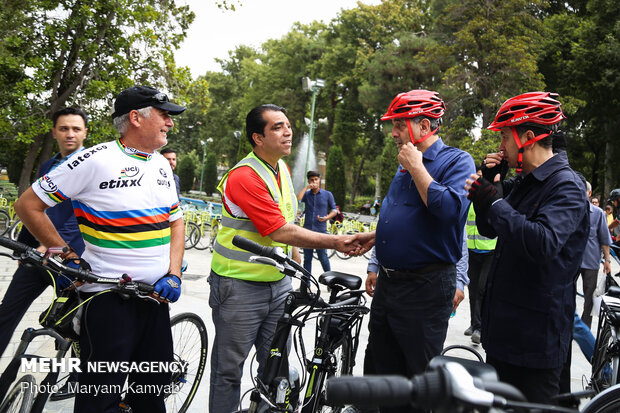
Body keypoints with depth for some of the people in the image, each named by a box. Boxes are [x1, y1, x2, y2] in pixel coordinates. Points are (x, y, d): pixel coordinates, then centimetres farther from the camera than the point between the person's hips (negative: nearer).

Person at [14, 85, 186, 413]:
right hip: (108, 298, -6)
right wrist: (67, 256, -9)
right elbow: (28, 205, -8)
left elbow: (176, 221, 16)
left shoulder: (161, 165, 9)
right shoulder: (95, 161, -13)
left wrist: (173, 274, 2)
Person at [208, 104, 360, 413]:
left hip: (278, 283, 8)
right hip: (240, 286, -8)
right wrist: (335, 242, -21)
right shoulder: (244, 176, -21)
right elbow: (280, 232, -24)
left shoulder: (282, 169, 8)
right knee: (229, 370, 4)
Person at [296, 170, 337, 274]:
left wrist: (327, 217, -11)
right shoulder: (306, 194, 10)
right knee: (307, 258, 8)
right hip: (307, 230, 2)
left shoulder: (327, 194, 6)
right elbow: (297, 200, -10)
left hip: (321, 230, -2)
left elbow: (334, 210, 8)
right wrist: (306, 187, -8)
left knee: (323, 257, -3)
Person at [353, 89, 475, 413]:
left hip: (425, 288, -8)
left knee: (421, 377, 5)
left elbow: (449, 209, -29)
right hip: (387, 284, 8)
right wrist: (376, 236, 16)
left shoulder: (457, 161, -11)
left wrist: (416, 167, -19)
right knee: (383, 367, 18)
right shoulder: (406, 163, 14)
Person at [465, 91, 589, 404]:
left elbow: (544, 243, -35)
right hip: (505, 328, 9)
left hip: (536, 339, -9)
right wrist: (487, 182, 3)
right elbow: (489, 229, 18)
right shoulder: (525, 182, 12)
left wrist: (495, 202, -25)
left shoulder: (566, 186, -17)